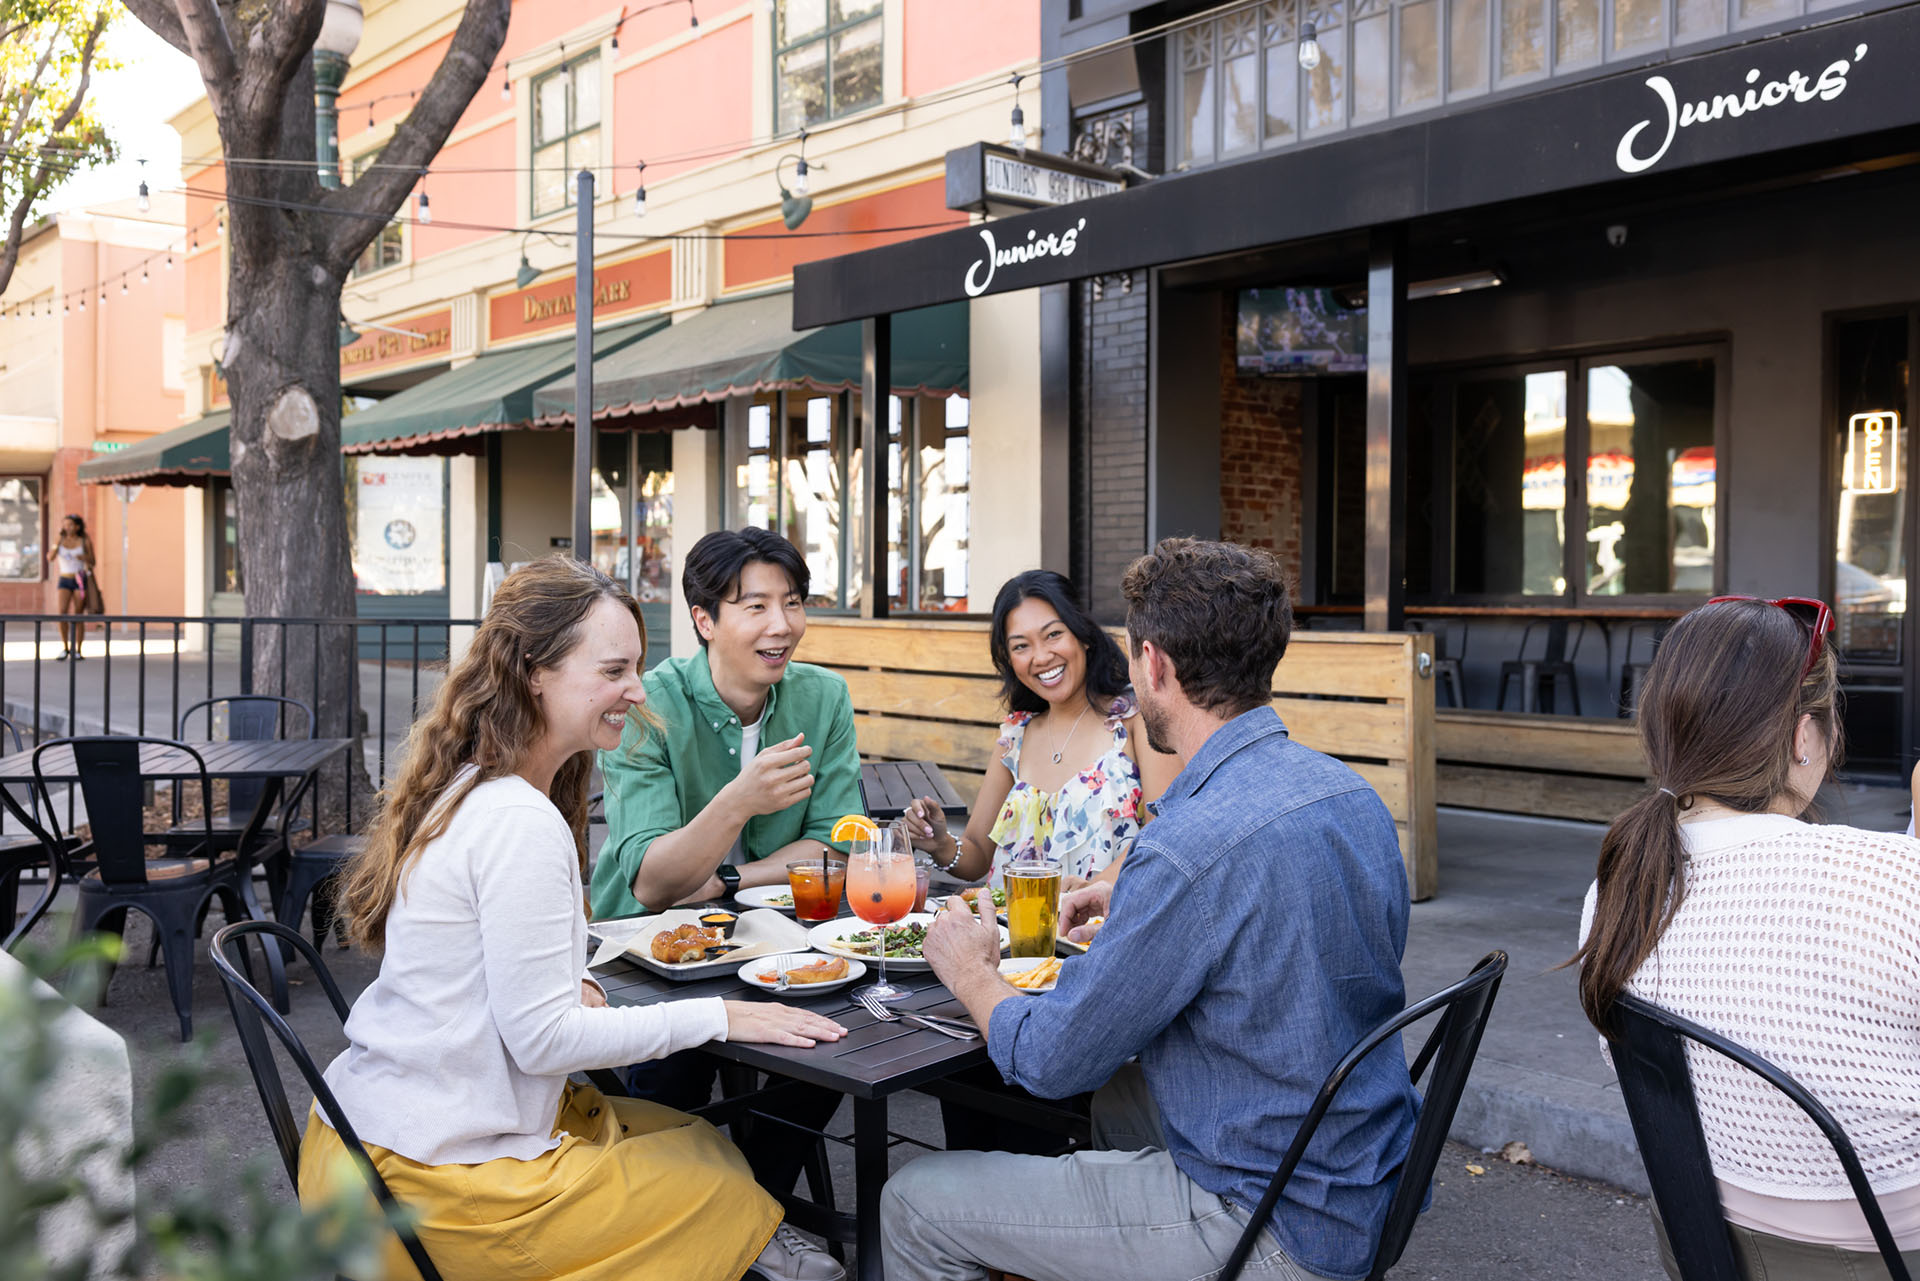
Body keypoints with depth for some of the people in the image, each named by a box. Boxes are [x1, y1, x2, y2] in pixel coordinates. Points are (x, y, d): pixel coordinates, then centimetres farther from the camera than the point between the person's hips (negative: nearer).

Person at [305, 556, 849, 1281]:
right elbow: (541, 1038, -22)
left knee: (688, 1134, 15)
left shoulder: (464, 789, 7)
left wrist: (568, 986, -3)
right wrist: (717, 1018, -14)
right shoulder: (521, 824, -23)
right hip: (431, 1186, -9)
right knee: (726, 1181, -1)